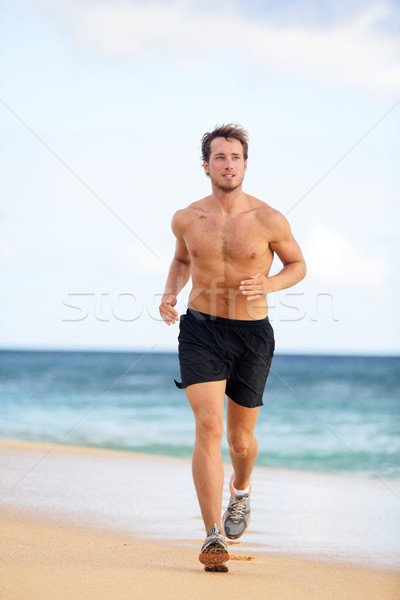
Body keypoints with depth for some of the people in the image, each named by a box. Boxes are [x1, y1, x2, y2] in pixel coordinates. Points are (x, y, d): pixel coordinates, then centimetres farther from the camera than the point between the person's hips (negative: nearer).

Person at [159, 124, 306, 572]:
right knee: (208, 428, -17)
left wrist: (268, 285, -14)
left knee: (241, 439, 12)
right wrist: (170, 294, 1)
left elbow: (298, 265, 6)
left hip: (251, 335, 0)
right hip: (200, 333, 0)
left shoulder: (268, 220, -7)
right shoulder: (187, 219, 0)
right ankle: (214, 537, -19)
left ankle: (241, 490, 48)